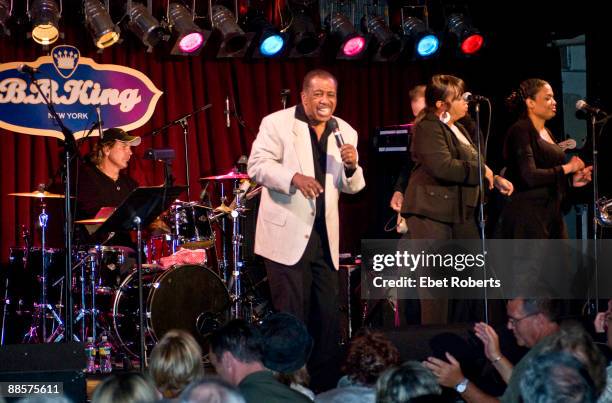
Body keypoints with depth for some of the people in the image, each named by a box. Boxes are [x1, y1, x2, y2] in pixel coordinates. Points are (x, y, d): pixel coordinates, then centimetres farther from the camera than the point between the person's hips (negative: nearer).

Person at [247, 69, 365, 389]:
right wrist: (294, 177, -27)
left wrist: (351, 167, -11)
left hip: (325, 238, 5)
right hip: (287, 234, -5)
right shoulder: (277, 123, -4)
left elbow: (352, 187, 12)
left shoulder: (345, 132, 10)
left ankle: (324, 380, 17)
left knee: (327, 316, 8)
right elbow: (257, 165, -12)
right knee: (291, 317, -3)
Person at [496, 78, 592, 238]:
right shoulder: (520, 131, -10)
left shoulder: (547, 133, 17)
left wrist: (572, 180, 6)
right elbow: (530, 176, -21)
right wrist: (567, 168, -11)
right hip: (528, 214, -9)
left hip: (552, 212, 9)